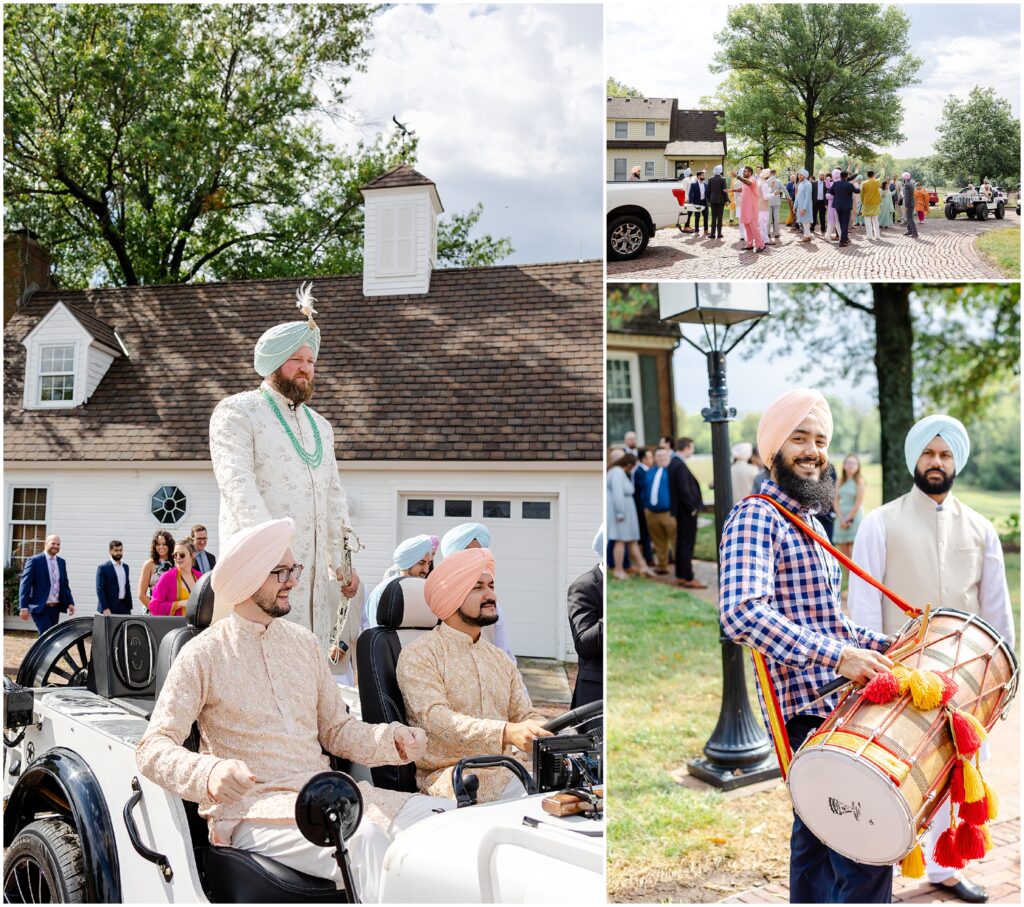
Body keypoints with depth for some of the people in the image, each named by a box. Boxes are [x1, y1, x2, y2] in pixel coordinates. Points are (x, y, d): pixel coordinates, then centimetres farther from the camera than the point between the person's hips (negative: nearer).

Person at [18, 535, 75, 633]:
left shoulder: (61, 562, 13)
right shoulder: (34, 560, -5)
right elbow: (25, 584, -8)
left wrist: (70, 602, 6)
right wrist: (23, 607, -14)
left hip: (56, 607, 6)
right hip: (40, 608, -6)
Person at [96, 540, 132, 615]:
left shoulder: (125, 567, 16)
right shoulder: (103, 567, -4)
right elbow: (100, 589, -9)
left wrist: (129, 607, 13)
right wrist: (105, 608, -16)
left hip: (124, 607, 5)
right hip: (109, 608, -5)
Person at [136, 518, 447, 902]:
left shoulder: (304, 642, 15)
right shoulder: (203, 654, -1)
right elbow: (153, 747, -6)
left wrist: (391, 739, -4)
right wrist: (209, 774, -27)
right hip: (250, 805, -5)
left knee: (444, 814, -16)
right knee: (364, 838, -34)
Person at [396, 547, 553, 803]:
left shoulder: (500, 659, 20)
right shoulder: (419, 655, -4)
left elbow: (526, 715, 15)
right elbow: (436, 719, -18)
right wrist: (507, 732, -33)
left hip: (506, 773, 7)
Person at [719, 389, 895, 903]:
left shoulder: (809, 521, 18)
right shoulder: (755, 518, -13)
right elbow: (741, 613, -28)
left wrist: (881, 646, 12)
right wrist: (836, 656, -32)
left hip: (832, 703, 10)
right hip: (807, 710, -10)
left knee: (816, 832, 17)